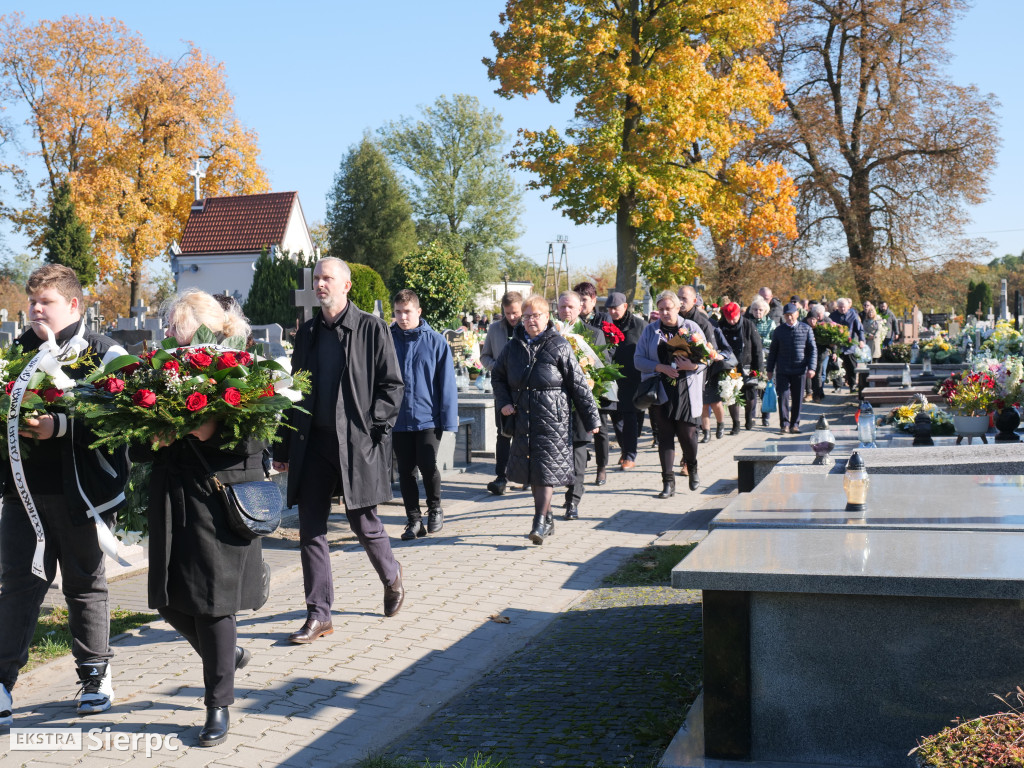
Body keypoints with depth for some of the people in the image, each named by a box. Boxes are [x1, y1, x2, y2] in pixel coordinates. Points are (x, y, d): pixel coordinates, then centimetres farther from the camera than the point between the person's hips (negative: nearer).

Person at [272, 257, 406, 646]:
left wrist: (374, 426, -13)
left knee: (363, 523, 5)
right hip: (312, 444, 4)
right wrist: (283, 447, 12)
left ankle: (391, 576, 36)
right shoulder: (306, 333, 12)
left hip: (356, 443, -4)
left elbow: (392, 385, -2)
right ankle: (319, 615, 12)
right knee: (311, 529, 3)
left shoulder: (371, 329, -2)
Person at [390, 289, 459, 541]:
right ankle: (414, 520, 19)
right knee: (405, 471, 7)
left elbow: (447, 383, -1)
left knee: (427, 465, -10)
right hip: (398, 419, 2)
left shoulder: (436, 342, -2)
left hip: (427, 417, -2)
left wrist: (449, 418, -5)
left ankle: (435, 508, 16)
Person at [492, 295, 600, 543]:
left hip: (552, 419, -5)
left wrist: (591, 418, -2)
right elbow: (498, 376, 24)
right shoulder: (513, 347, 9)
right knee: (532, 471, 10)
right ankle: (547, 520, 22)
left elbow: (579, 384, -2)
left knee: (547, 469, -8)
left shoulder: (559, 345, -4)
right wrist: (503, 402, 7)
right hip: (524, 419, 5)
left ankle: (540, 522, -4)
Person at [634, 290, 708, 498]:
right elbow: (638, 360, 2)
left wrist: (693, 365, -18)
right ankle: (668, 482, 5)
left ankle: (692, 468, 28)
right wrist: (661, 367, -14)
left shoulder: (691, 328, 6)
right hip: (659, 390, 1)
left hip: (686, 390, -1)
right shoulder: (650, 331, 8)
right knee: (664, 436, 0)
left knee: (687, 433, -2)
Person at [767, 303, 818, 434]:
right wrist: (770, 369, 9)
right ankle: (783, 424, 3)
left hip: (799, 370, 0)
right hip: (782, 370, 0)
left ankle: (794, 424, 17)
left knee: (798, 398, 5)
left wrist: (811, 367, -7)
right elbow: (773, 351, 12)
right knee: (782, 396, -6)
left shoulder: (806, 329, 3)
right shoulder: (778, 331, 6)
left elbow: (813, 349, 3)